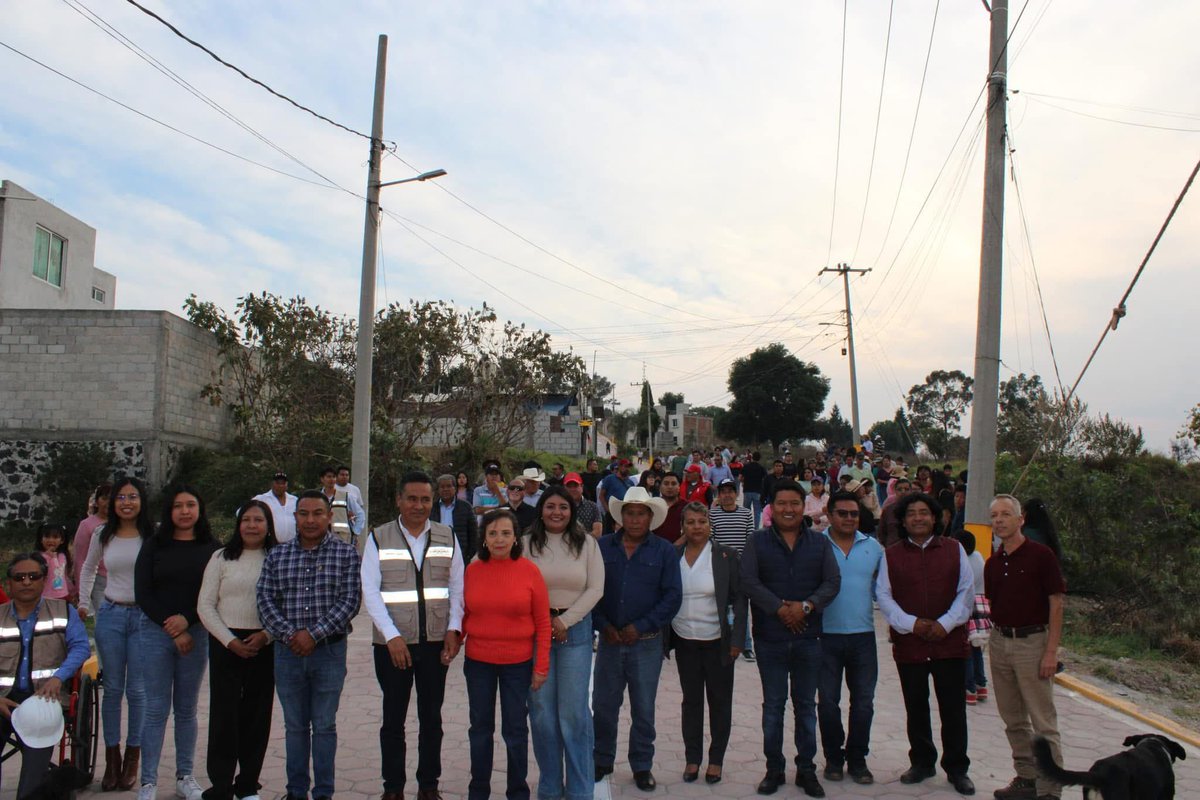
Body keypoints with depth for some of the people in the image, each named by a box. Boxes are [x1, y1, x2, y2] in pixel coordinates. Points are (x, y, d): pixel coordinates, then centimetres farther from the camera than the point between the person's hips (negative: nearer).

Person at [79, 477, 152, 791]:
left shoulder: (154, 536, -6)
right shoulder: (103, 535, 6)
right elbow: (88, 569, 22)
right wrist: (84, 604, 18)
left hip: (144, 616, -3)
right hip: (111, 615, 3)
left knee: (137, 691, 2)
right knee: (112, 689, 9)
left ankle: (132, 759, 15)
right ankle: (111, 757, 20)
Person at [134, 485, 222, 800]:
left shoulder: (211, 547, 3)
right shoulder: (153, 546, 2)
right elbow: (142, 593, -2)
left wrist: (187, 619, -13)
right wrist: (173, 630, -7)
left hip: (196, 633, 1)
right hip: (156, 633, -1)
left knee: (187, 709, 9)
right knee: (156, 709, 1)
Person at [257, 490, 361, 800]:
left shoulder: (346, 554, -1)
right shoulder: (277, 555, 7)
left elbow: (349, 600, -8)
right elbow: (264, 598, 1)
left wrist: (314, 634, -14)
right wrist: (289, 634, -12)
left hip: (329, 650, -2)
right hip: (288, 650, 2)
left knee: (325, 726, 6)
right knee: (295, 726, 12)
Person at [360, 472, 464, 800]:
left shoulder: (447, 538, 6)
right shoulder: (378, 539, 0)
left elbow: (457, 586, 7)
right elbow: (370, 592, -5)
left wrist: (454, 629, -5)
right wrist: (392, 636, -13)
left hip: (436, 641, 2)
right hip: (392, 643, -1)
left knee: (432, 717, 10)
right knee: (393, 718, 8)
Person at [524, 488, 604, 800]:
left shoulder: (587, 543, 3)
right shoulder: (527, 544, 2)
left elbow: (595, 589, -1)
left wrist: (564, 621, -8)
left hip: (575, 629, 0)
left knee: (574, 711, 0)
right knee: (541, 710, 5)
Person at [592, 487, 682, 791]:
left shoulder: (664, 551, -2)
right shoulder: (602, 546, 2)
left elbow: (672, 597, -6)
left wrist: (640, 627, -12)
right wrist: (605, 626, -9)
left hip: (646, 643, -1)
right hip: (609, 640, 1)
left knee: (643, 710, 8)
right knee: (603, 706, 9)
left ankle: (642, 766, 24)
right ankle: (602, 761, 27)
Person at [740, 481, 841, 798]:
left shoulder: (819, 542, 5)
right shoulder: (757, 541, -1)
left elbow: (832, 582, -2)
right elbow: (749, 581, -10)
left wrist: (806, 606, -17)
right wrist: (780, 609, -18)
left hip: (808, 638, 1)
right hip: (770, 638, -1)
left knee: (806, 705, 10)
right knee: (773, 706, 8)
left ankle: (806, 770, 21)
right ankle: (774, 769, 19)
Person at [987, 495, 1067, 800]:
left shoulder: (1041, 555, -8)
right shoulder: (992, 564, 10)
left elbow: (1056, 604, -9)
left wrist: (1051, 652, -14)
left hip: (1033, 642, -6)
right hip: (999, 643, 6)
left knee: (1043, 721, -3)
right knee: (1013, 720, 13)